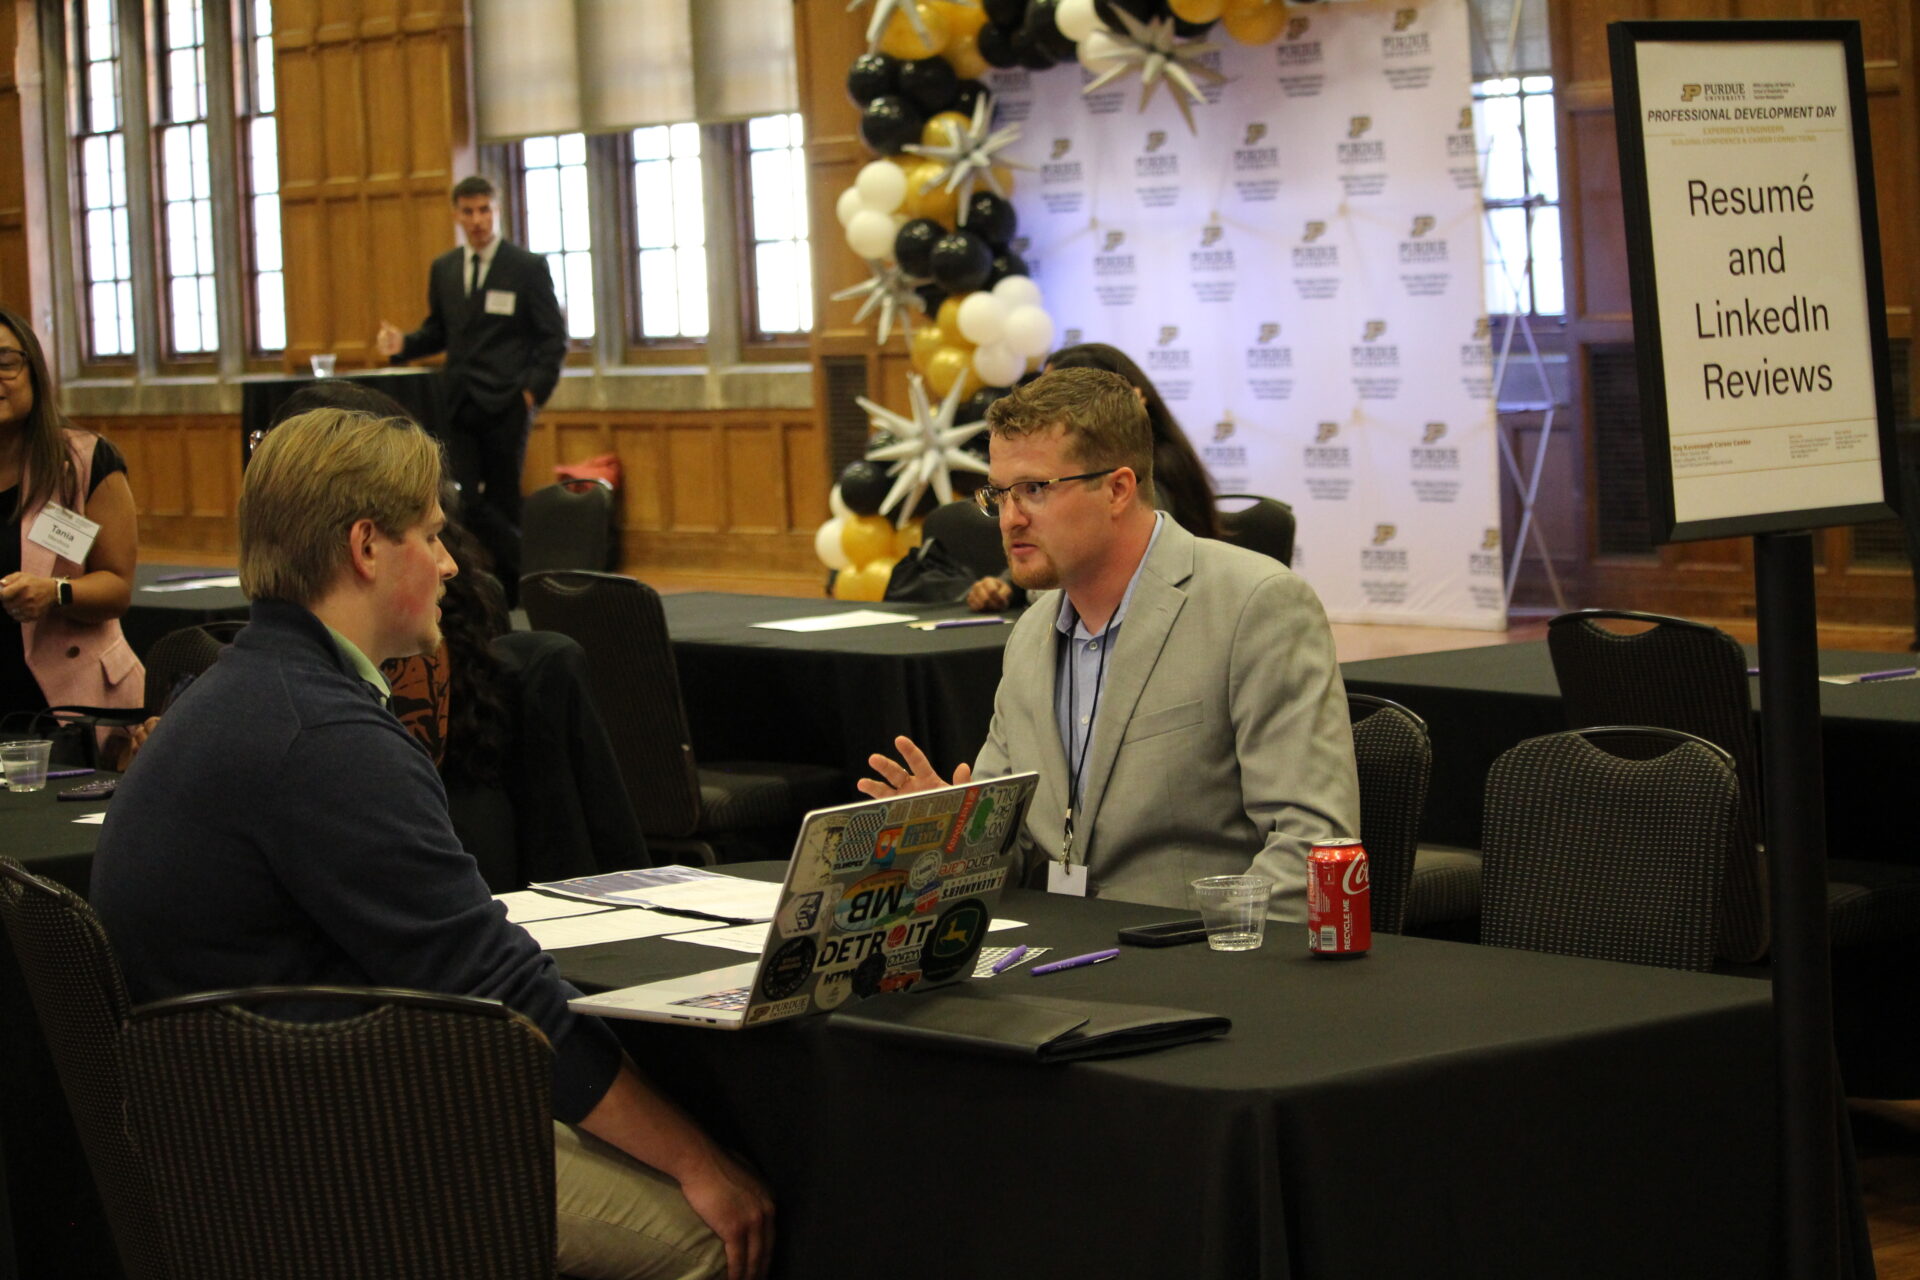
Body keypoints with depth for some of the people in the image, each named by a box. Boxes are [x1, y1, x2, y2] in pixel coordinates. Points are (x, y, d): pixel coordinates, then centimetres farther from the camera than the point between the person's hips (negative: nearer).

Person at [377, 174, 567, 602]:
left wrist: (534, 390, -11)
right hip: (459, 403, 4)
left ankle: (514, 588, 7)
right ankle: (525, 563, 1)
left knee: (502, 500, -2)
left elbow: (554, 337, 1)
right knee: (461, 497, -10)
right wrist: (404, 344, 1)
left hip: (506, 404, -4)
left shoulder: (528, 268, 1)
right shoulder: (443, 269, 13)